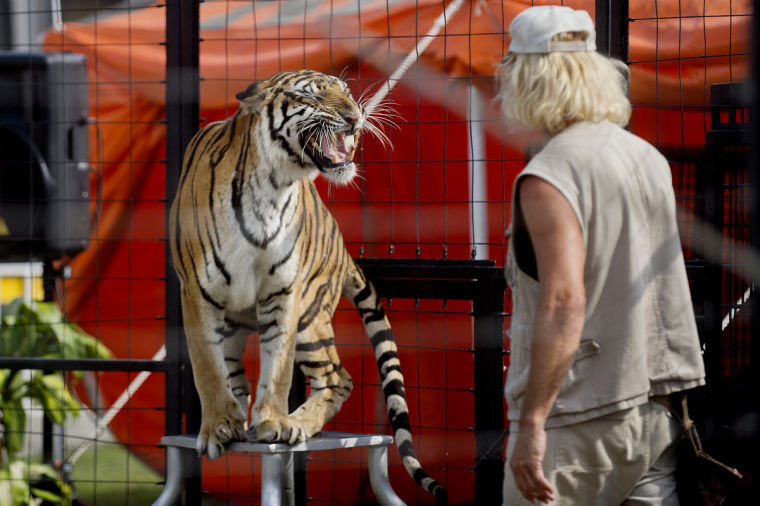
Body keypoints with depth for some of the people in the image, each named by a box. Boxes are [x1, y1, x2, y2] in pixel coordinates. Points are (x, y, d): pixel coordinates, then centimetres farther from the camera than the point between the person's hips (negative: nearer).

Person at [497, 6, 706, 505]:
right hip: (654, 410, 7)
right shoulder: (649, 157, 11)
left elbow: (563, 303, -24)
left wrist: (532, 423, -24)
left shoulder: (548, 177, -14)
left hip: (576, 422, -7)